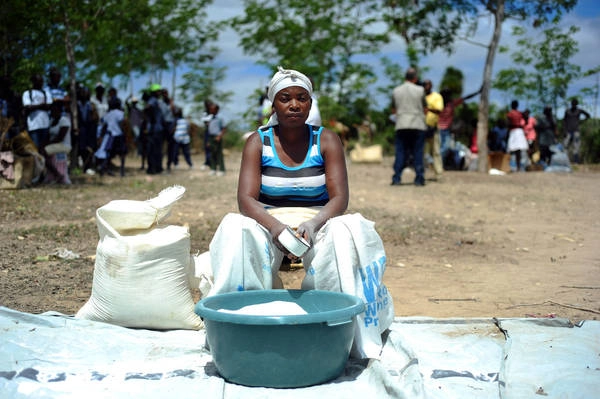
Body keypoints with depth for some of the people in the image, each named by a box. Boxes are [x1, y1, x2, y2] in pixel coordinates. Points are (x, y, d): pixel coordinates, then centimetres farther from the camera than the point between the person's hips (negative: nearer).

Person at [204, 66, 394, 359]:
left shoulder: (327, 141, 0)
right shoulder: (258, 143, 0)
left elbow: (340, 198, -9)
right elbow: (246, 199, -11)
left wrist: (312, 225, -30)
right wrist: (275, 226, -32)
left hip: (317, 223, 0)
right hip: (269, 224, 0)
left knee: (344, 233, -33)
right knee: (236, 232, -32)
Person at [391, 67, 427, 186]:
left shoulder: (396, 91, 5)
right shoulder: (420, 90, -2)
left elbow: (393, 110, 12)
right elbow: (425, 109, 3)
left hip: (401, 126, 2)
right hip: (417, 125, -2)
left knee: (400, 153, 4)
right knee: (418, 153, 3)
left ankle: (396, 178, -1)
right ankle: (419, 179, 2)